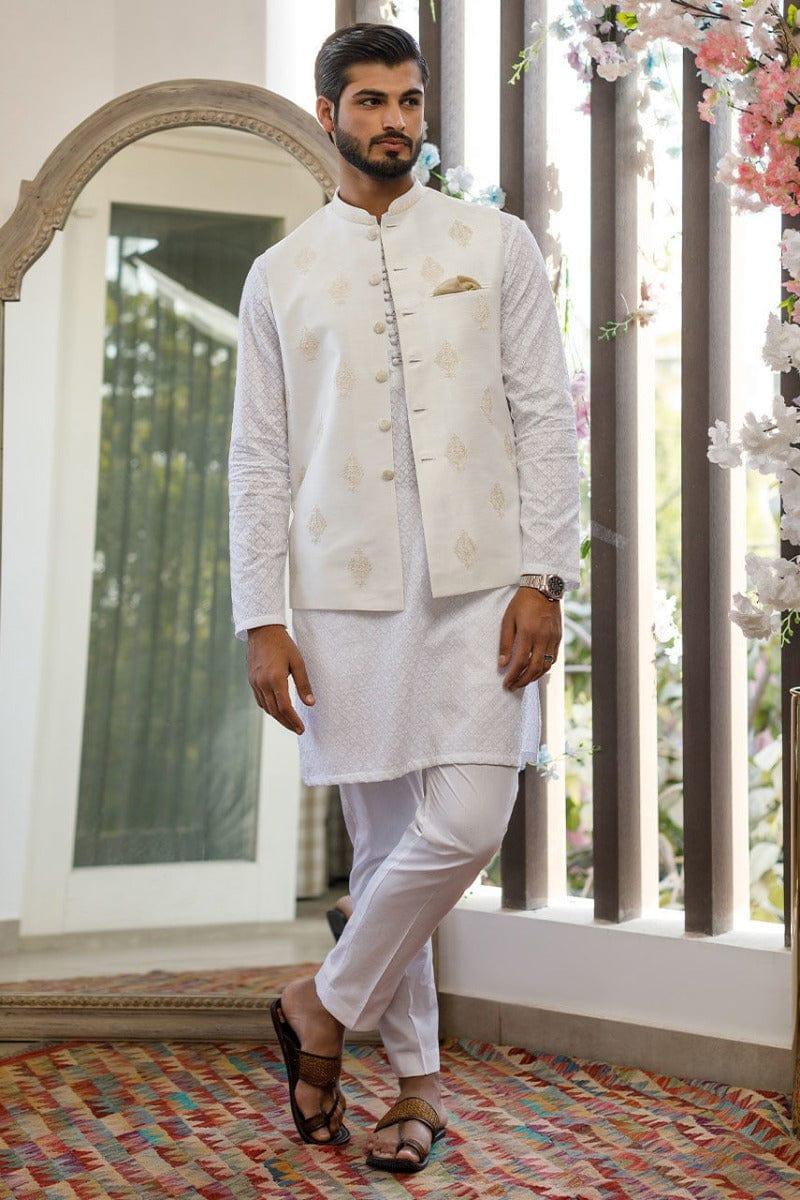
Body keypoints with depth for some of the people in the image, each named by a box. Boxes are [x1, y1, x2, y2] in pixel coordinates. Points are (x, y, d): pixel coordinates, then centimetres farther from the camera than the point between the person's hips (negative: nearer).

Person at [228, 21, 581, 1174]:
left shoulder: (497, 245, 8)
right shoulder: (280, 276, 10)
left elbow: (547, 417, 4)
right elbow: (258, 459, 7)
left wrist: (543, 577, -6)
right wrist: (261, 620, -1)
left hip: (478, 583, -1)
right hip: (345, 593, 1)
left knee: (465, 826, -12)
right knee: (386, 839, 6)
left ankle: (323, 1006, 12)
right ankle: (418, 1080, 21)